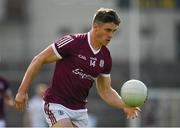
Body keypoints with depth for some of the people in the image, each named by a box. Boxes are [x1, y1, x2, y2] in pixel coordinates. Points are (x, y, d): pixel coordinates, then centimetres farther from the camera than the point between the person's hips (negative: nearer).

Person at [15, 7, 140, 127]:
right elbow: (38, 60, -9)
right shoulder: (72, 42, -15)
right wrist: (22, 91, -9)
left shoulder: (106, 57, 4)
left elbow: (105, 90, 13)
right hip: (57, 104, -7)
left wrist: (124, 105, -5)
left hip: (80, 110, 7)